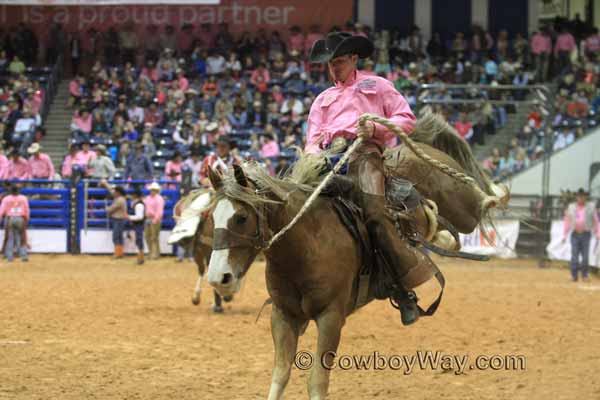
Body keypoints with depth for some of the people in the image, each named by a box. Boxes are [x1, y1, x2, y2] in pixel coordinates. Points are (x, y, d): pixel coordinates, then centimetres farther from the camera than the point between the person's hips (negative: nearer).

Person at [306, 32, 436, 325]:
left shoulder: (376, 86, 20)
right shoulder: (323, 100, 33)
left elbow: (407, 119, 12)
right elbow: (312, 138, 25)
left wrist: (376, 127, -6)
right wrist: (314, 153, 1)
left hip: (365, 150, -4)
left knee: (374, 213, -30)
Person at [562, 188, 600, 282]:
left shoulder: (591, 207, 2)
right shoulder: (571, 207, 5)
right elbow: (567, 222, 6)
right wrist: (564, 235, 3)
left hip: (586, 234, -1)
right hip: (575, 234, 1)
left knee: (585, 256, 0)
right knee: (574, 256, -3)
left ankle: (584, 275, 10)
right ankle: (574, 276, 3)